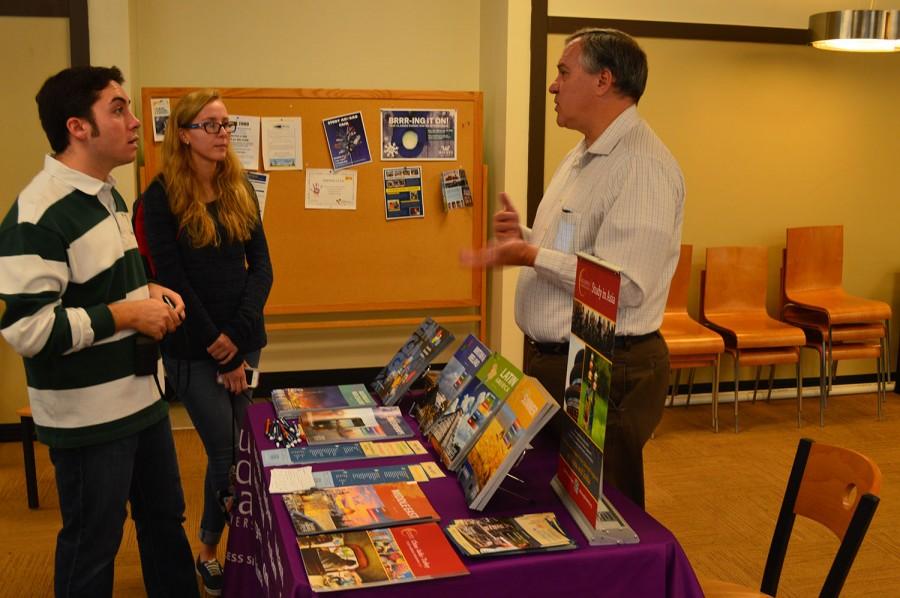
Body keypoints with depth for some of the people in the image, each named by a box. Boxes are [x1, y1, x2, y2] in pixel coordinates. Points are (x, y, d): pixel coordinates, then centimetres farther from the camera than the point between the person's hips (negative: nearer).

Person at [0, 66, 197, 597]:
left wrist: (149, 291, 3)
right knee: (92, 544, 9)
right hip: (89, 416, -9)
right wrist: (126, 315, -22)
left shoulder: (107, 195, 8)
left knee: (165, 517, 22)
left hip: (142, 395, 9)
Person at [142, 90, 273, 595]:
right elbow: (172, 277, -11)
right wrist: (216, 346, -10)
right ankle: (211, 553, 20)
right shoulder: (163, 195, -7)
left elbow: (261, 265, 4)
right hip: (193, 348, -4)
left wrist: (238, 335, -9)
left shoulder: (241, 189, 7)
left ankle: (222, 548, 26)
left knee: (244, 450, 7)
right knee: (228, 454, -4)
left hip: (245, 340, 5)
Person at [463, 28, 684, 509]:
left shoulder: (643, 164, -19)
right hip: (551, 359, 10)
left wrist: (531, 256, -26)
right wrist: (524, 236, 4)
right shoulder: (582, 157, 14)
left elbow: (625, 286, -27)